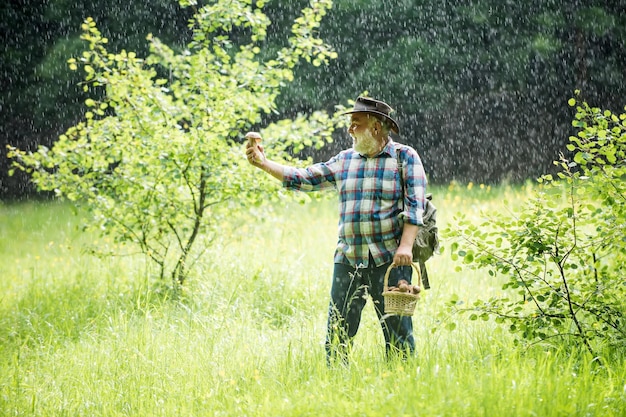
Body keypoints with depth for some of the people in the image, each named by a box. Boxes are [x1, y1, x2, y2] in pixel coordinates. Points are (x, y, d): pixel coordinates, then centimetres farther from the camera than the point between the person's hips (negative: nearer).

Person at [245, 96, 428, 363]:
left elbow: (415, 204, -7)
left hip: (390, 260, -4)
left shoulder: (405, 157, 1)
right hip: (348, 260, 4)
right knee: (337, 334, 3)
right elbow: (303, 179, 14)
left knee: (398, 333, -1)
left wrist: (406, 245, -19)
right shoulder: (345, 160, 14)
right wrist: (263, 163, 6)